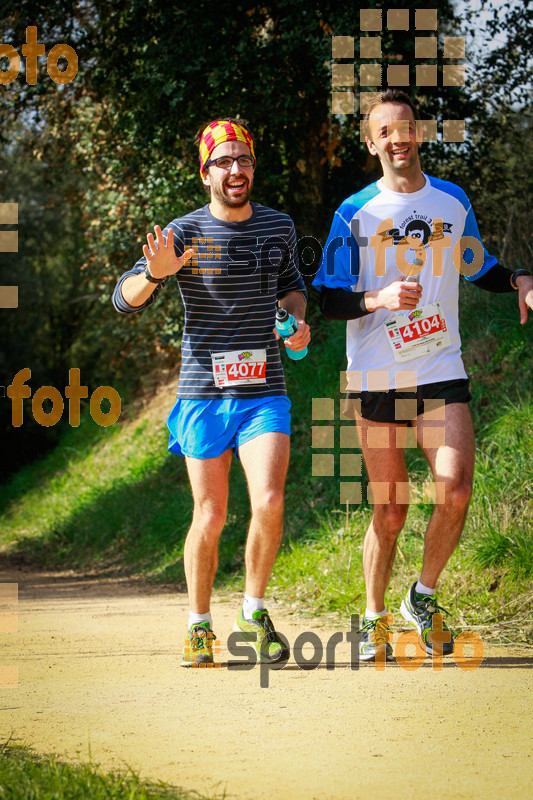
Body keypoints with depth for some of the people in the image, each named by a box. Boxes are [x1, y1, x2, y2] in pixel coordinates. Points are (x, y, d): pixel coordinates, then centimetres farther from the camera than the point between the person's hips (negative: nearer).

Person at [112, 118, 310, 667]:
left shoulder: (278, 227, 7)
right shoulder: (184, 233, -4)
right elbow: (124, 301, -9)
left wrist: (299, 321, 6)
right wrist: (155, 274, -30)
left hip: (264, 393, 2)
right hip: (203, 395, -2)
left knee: (268, 503, -16)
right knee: (210, 517, 1)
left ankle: (254, 611, 5)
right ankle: (198, 624, 20)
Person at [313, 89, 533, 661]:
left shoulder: (452, 201, 8)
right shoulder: (355, 214, 0)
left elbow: (478, 269, 22)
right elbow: (328, 300, -2)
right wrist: (378, 300, -21)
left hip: (441, 374, 2)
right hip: (376, 378, -2)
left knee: (455, 492, -16)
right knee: (389, 509, -1)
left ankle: (423, 598, 8)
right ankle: (374, 619, 18)